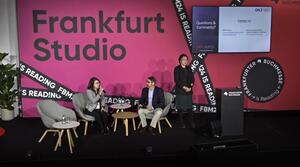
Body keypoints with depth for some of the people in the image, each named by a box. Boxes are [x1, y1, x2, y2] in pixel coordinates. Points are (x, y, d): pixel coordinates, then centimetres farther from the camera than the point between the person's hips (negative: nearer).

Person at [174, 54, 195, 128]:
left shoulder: (189, 68, 11)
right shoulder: (177, 69, -3)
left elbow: (192, 79, 10)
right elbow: (176, 80, -9)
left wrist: (190, 87, -7)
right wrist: (184, 87, -15)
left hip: (189, 91, 4)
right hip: (180, 91, -4)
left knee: (190, 107, 3)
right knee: (180, 108, 1)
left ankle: (192, 122, 11)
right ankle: (181, 123, 11)